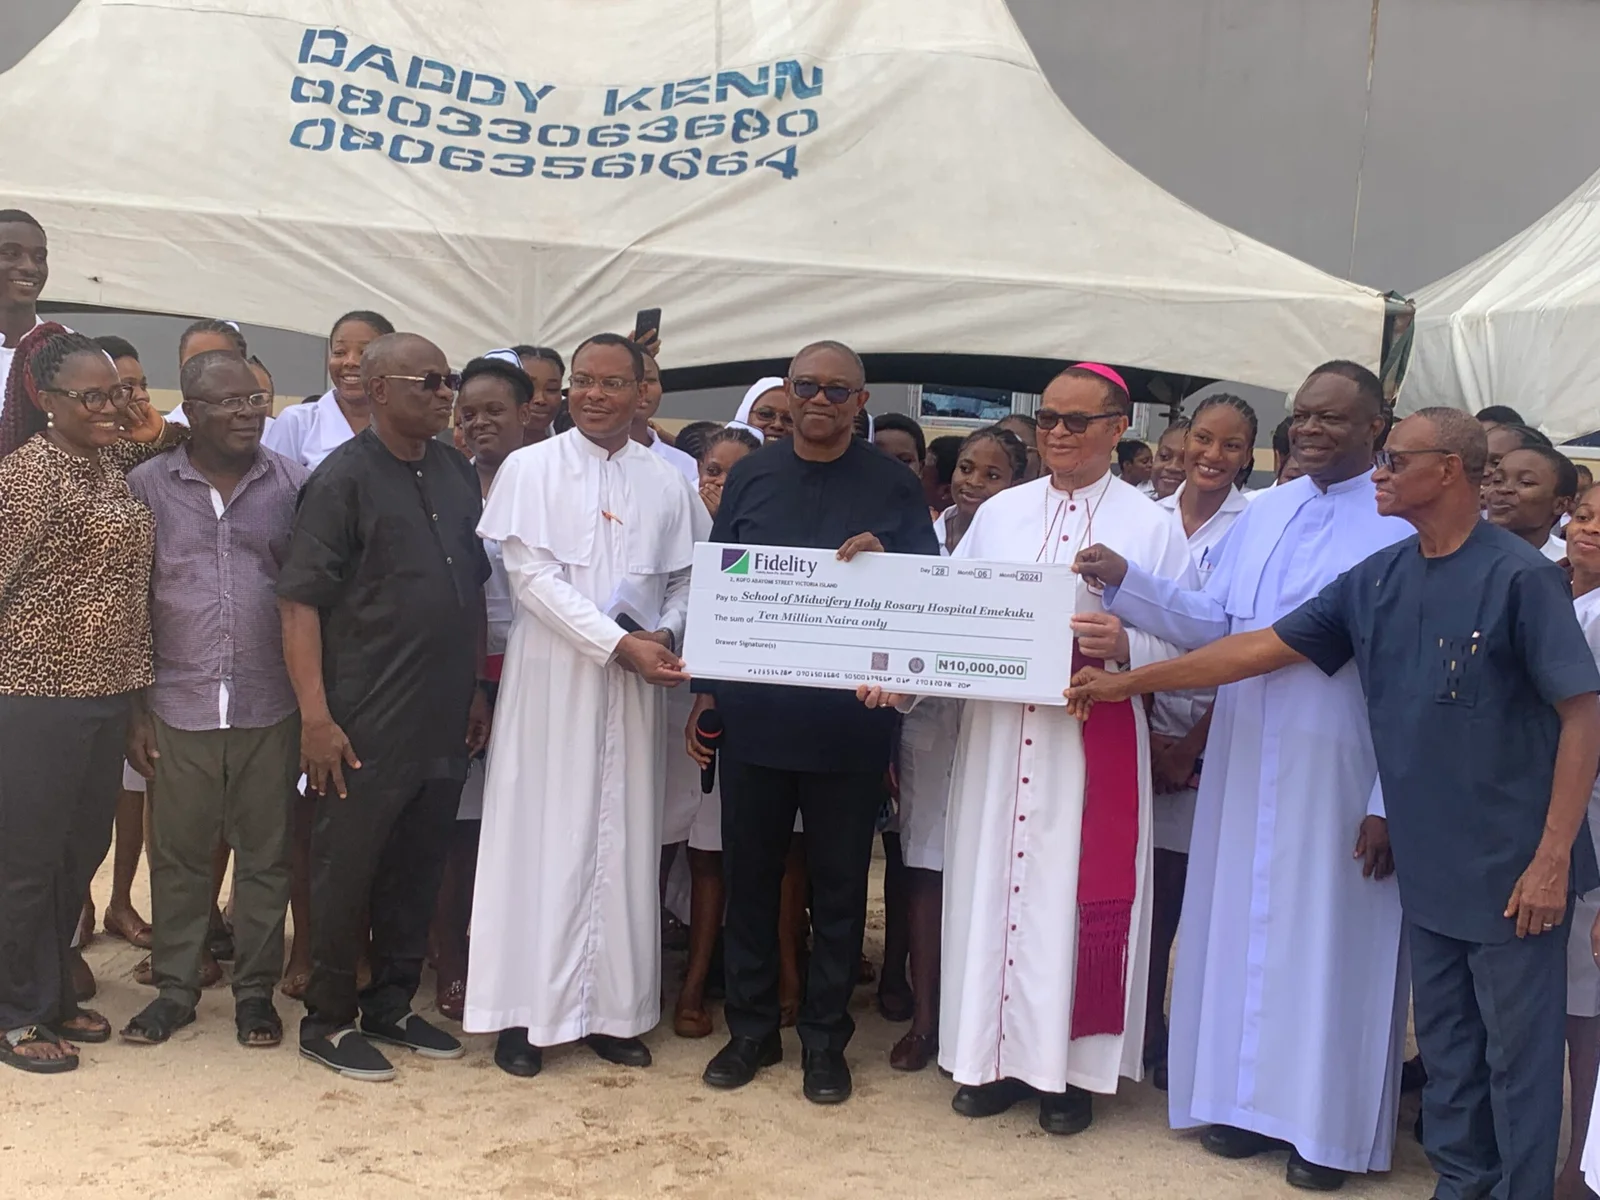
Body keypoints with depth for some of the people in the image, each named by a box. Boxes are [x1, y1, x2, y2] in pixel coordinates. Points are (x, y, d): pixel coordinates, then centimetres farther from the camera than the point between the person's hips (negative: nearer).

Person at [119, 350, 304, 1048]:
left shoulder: (292, 484, 3)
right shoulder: (148, 486, 3)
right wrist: (133, 710, 1)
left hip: (270, 708, 0)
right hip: (178, 708, 0)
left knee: (265, 853, 8)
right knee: (178, 854, 10)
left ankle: (255, 990, 22)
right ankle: (174, 987, 25)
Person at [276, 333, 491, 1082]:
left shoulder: (457, 474, 9)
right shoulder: (343, 478, -9)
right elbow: (300, 602, -12)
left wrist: (475, 689, 14)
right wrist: (316, 716, -18)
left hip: (443, 720, 6)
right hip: (366, 724, -6)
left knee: (417, 872, 15)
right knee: (347, 873, 6)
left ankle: (392, 1005, 29)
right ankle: (329, 1021, 20)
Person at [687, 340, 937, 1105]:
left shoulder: (891, 485, 1)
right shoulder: (751, 477, 7)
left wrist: (884, 560, -22)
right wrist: (705, 689, 4)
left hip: (848, 722, -2)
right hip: (752, 715, 2)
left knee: (838, 883, 7)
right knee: (749, 873, 10)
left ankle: (824, 1037, 21)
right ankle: (750, 1027, 25)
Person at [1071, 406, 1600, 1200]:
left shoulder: (1519, 577, -12)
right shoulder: (1376, 580, 5)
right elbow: (1264, 646, 7)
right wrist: (1130, 682, 5)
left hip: (1511, 866, -5)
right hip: (1427, 862, 6)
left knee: (1517, 1051, 6)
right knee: (1444, 1044, 15)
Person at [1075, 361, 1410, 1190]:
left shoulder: (1405, 525, -10)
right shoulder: (1262, 514, 10)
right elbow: (1213, 625, 9)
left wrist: (1390, 803, -15)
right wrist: (1125, 585, -5)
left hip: (1339, 770, -6)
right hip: (1245, 757, 6)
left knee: (1326, 935, 5)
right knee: (1242, 922, 12)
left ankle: (1326, 1122, 20)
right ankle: (1248, 1097, 27)